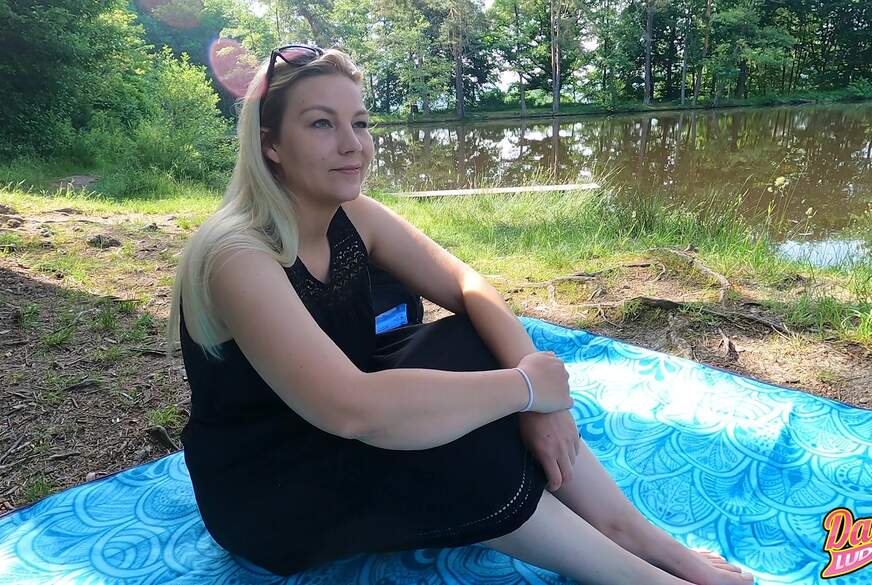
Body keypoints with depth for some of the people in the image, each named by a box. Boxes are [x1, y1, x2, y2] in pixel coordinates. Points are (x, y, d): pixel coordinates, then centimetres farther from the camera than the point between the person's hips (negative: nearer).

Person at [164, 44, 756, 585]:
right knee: (457, 451, -29)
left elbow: (469, 286, -8)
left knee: (485, 349, -14)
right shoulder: (237, 256, -29)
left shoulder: (354, 217, -6)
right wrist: (526, 386, -32)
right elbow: (353, 409, -41)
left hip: (346, 441, 6)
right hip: (263, 489, -6)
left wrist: (535, 384, -26)